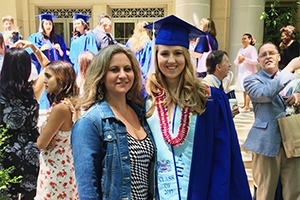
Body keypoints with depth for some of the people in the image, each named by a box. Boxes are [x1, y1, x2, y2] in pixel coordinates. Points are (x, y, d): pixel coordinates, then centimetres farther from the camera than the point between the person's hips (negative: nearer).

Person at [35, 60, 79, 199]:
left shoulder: (60, 107, -25)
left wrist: (42, 131, 1)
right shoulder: (70, 102, 2)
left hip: (55, 168, -9)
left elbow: (41, 143, -18)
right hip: (63, 164, 9)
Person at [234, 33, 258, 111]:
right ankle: (245, 104, 14)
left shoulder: (252, 48, -3)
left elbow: (256, 61, -12)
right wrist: (238, 61, -8)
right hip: (241, 72, 7)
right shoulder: (241, 50, 18)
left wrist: (245, 59, -18)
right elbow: (235, 62, 14)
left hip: (249, 72, -7)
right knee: (243, 89, 7)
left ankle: (247, 106, -12)